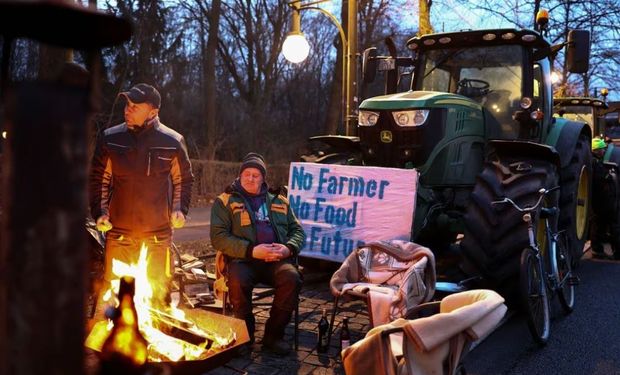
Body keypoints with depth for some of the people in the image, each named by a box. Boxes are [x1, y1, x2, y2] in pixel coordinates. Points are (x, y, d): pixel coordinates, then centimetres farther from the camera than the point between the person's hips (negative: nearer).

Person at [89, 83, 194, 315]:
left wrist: (180, 210, -2)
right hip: (118, 233, 0)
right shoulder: (110, 139, 1)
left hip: (158, 235, 0)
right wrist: (99, 212, -2)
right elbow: (98, 179, 9)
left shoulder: (173, 142, -1)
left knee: (158, 293, 9)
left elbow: (184, 180, 10)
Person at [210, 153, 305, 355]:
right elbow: (218, 237, -2)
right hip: (243, 258, -2)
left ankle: (273, 335, -10)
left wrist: (288, 248, -5)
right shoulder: (225, 201, 9)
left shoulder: (279, 201, 20)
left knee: (292, 278, -29)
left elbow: (297, 230, 20)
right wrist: (251, 251, -15)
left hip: (276, 260, 3)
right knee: (238, 282, -35)